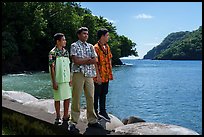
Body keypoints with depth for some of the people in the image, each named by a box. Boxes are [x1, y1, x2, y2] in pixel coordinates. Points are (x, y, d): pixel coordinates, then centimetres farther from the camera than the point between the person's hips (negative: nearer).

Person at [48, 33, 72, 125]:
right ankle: (58, 117, 18)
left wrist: (70, 78, 10)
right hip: (58, 80, -6)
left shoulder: (66, 52, 9)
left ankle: (65, 116, 24)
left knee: (67, 98, 10)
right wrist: (54, 82, -14)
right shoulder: (53, 52, -10)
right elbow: (52, 68, -11)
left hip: (66, 79, 6)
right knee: (58, 99, 5)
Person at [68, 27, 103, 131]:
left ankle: (92, 120, 16)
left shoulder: (90, 46, 16)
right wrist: (88, 59, -4)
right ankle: (73, 121, 6)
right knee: (76, 98, -3)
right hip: (78, 74, -5)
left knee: (90, 98, 7)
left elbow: (95, 60, 4)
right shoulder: (74, 46, 1)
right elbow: (76, 61, -12)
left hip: (89, 74, 5)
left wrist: (82, 61, -7)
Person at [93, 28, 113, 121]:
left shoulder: (107, 47, 12)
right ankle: (95, 112, 17)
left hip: (106, 76, 8)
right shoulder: (96, 48, -13)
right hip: (99, 76, -7)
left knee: (104, 93, 14)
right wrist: (98, 76, -19)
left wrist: (110, 73, 12)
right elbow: (95, 63, -17)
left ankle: (102, 111, 24)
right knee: (97, 94, 4)